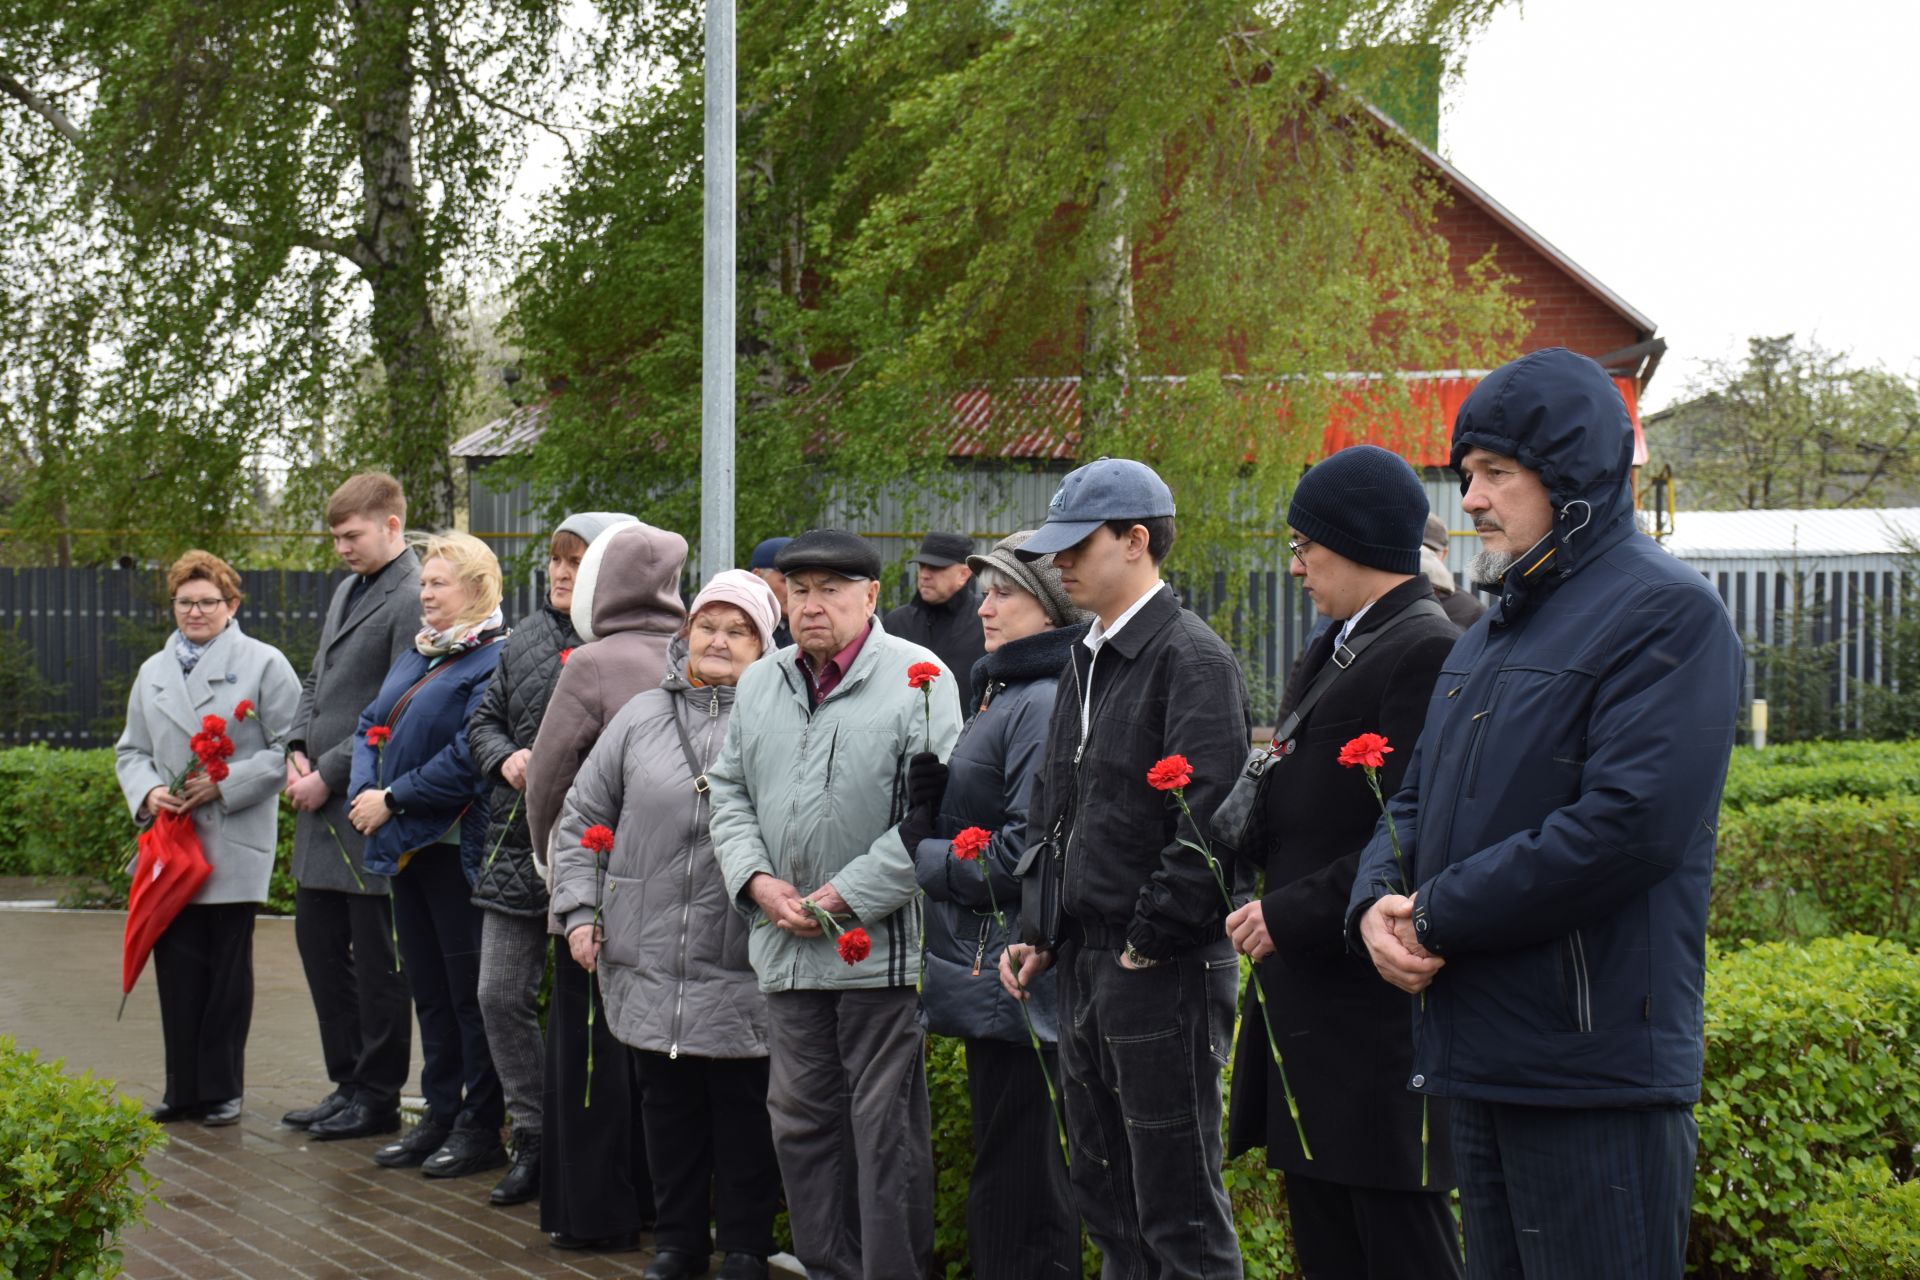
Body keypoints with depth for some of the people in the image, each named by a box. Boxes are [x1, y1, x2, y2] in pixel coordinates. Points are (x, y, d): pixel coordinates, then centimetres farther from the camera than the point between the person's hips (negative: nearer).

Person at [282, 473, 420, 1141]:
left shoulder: (413, 601, -14)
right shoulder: (347, 590, 15)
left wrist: (329, 775, -16)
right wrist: (298, 749, 5)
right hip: (323, 806, 9)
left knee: (375, 957, 0)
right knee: (318, 940, 14)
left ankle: (377, 1097, 10)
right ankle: (347, 1081, 25)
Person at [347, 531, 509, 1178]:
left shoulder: (495, 662, -13)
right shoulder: (415, 656, 17)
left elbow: (468, 758, -20)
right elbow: (371, 726, 16)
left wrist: (393, 801, -16)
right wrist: (364, 791, -2)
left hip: (458, 845, -9)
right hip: (406, 845, 9)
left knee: (469, 989, -2)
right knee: (427, 989, 14)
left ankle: (481, 1127, 6)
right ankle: (440, 1117, 22)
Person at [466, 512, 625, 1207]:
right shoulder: (526, 638, 12)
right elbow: (485, 719, 19)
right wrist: (505, 758, -1)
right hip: (518, 843, 7)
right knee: (502, 996, 8)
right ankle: (533, 1139, 19)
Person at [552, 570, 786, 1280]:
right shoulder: (642, 717, 8)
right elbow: (582, 817, 14)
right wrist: (579, 911, 8)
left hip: (744, 971, -3)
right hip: (649, 963, 4)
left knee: (743, 1108, 5)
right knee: (667, 1102, 13)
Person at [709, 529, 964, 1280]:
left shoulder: (917, 678, -7)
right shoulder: (759, 686, 13)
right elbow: (729, 794, 18)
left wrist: (847, 896, -15)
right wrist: (756, 879, 0)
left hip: (881, 945, -6)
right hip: (786, 947, 6)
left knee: (886, 1126, 0)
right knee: (801, 1118, 13)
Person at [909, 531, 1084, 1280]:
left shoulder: (1043, 705, -16)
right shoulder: (1003, 692, 16)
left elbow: (1024, 853, -22)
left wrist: (924, 855, -10)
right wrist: (937, 792, 2)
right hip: (997, 974, 11)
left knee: (1014, 1185, -5)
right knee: (1015, 1170, 17)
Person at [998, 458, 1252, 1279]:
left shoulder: (1191, 659, -13)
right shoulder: (1085, 664, 16)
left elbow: (1210, 820, -21)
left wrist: (1147, 943, -17)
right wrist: (1041, 935, 14)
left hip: (1163, 972, -9)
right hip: (1083, 967, 9)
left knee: (1180, 1214, -3)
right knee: (1108, 1206, 15)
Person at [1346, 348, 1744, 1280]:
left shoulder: (1663, 611, -11)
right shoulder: (1491, 634, 19)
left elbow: (1629, 824, -23)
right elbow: (1418, 800, 21)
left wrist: (1437, 916, -16)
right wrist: (1377, 901, -2)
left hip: (1595, 1071, -9)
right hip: (1481, 1061, 9)